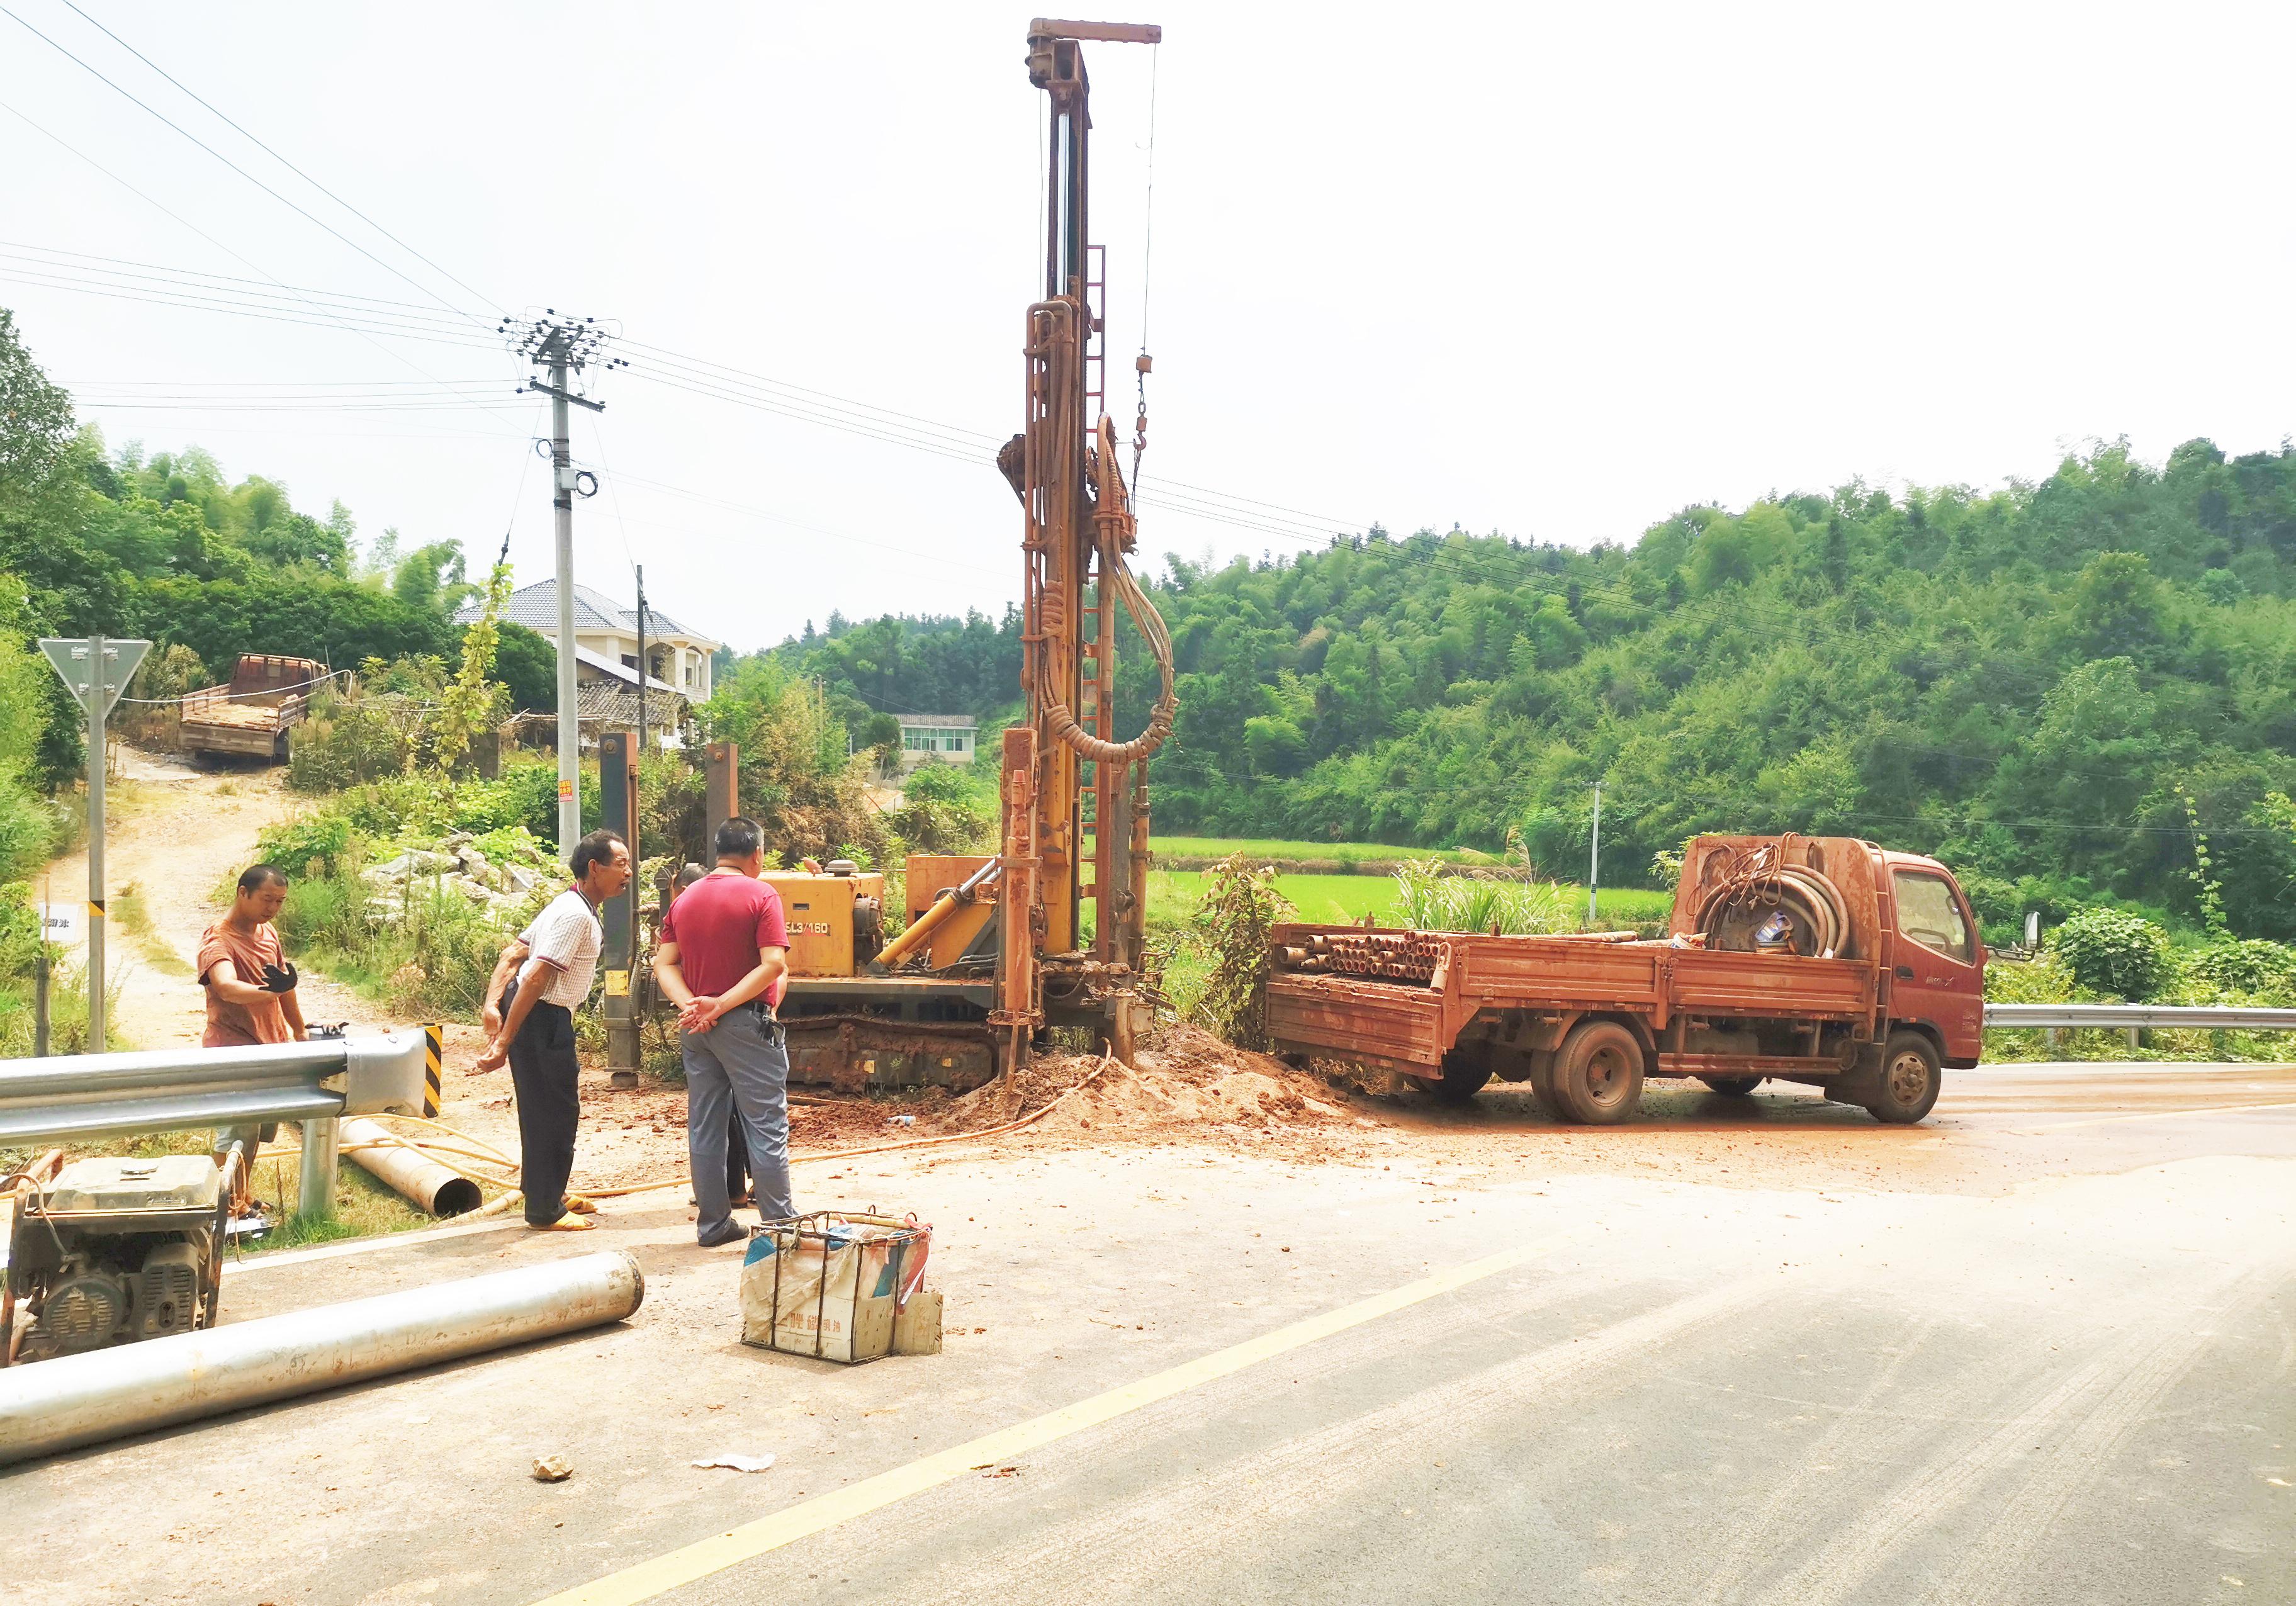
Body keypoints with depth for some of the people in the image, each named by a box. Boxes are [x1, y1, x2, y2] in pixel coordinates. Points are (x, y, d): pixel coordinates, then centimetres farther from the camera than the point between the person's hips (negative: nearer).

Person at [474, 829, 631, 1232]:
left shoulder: (571, 907, 14)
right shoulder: (576, 915, -20)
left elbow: (512, 954, 12)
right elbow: (535, 977, -26)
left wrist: (494, 1004, 0)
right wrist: (504, 1043, -27)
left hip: (545, 1017, 11)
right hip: (540, 1018, -10)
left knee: (559, 1108, 20)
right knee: (552, 1111, -1)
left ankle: (549, 1194, 34)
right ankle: (544, 1212, 9)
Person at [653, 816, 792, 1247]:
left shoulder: (684, 899, 10)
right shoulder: (761, 896, -8)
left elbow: (664, 965, 3)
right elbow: (774, 965, -19)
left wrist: (691, 1005, -10)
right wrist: (722, 1004, -17)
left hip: (695, 1029, 6)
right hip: (746, 1024, -6)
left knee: (704, 1127, 11)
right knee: (766, 1126, 0)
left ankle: (713, 1224, 17)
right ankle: (780, 1224, 3)